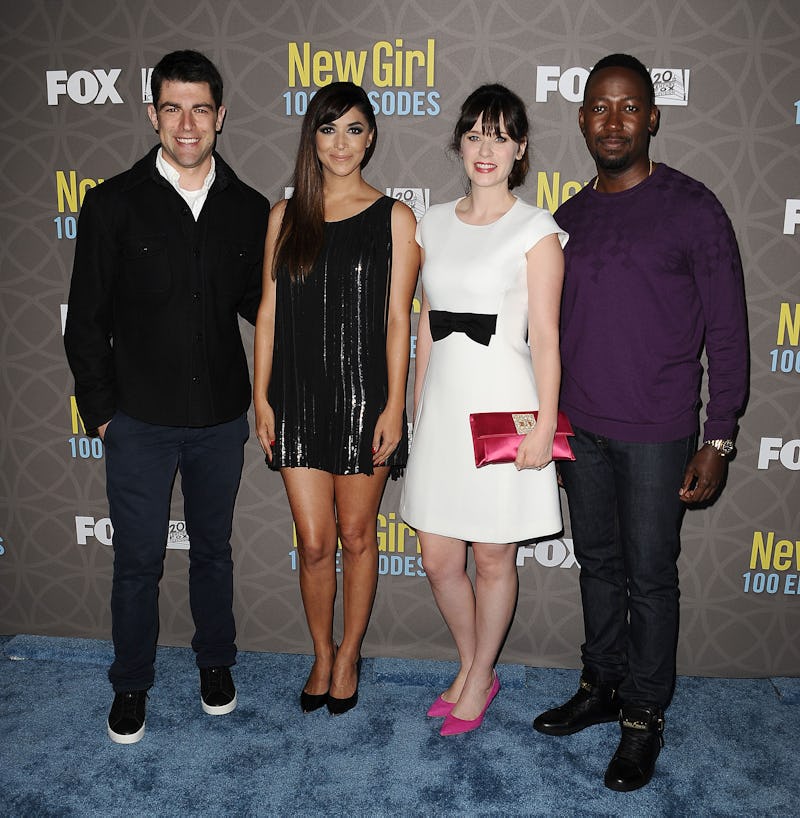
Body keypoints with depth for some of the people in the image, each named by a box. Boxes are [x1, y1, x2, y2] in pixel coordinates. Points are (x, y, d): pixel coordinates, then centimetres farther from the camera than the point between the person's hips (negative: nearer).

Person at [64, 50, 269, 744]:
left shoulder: (249, 209, 2)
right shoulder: (114, 203, -4)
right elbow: (86, 318, -2)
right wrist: (99, 409, -3)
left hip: (222, 418, 2)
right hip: (140, 420, -2)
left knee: (213, 550, 18)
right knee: (137, 559, 10)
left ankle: (216, 661, 39)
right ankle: (131, 685, 31)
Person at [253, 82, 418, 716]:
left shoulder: (393, 217, 0)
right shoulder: (286, 215, 7)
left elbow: (397, 319, -4)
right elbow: (269, 311, 7)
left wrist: (394, 406, -8)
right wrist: (261, 396, 3)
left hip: (364, 396, -2)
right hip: (298, 397, 2)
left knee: (356, 534, 10)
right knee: (314, 543, 7)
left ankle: (349, 655, 31)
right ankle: (322, 655, 30)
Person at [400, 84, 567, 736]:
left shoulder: (535, 230, -4)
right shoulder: (436, 223, 11)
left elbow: (544, 336, -8)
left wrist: (544, 424, -13)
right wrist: (418, 406, 14)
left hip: (503, 404, -5)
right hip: (443, 404, 5)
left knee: (494, 559, 8)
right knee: (439, 561, 10)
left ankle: (479, 680, 31)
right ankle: (472, 668, 35)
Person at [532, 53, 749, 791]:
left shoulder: (692, 208, -7)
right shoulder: (568, 218, 8)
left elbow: (727, 333, -6)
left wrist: (718, 440, -9)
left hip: (656, 435, -5)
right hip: (579, 427, 5)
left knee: (650, 577, 6)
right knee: (598, 564, 16)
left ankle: (644, 716, 24)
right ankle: (602, 686, 34)